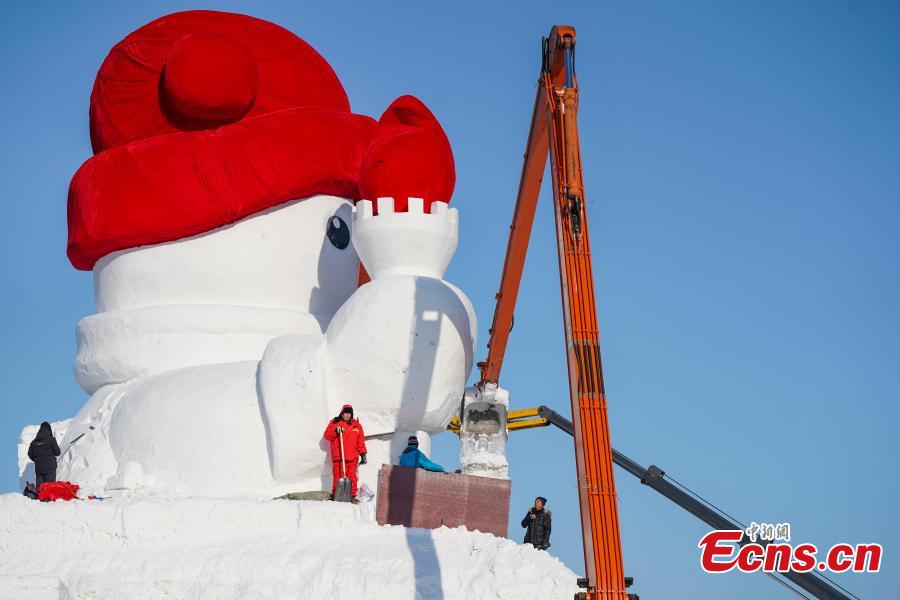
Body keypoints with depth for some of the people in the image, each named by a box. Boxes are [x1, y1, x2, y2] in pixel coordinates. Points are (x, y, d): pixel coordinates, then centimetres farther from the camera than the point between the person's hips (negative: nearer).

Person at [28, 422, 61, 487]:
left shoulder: (34, 442, 6)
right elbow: (57, 452, -5)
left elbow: (30, 455, 10)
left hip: (38, 468, 4)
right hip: (49, 468, -4)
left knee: (39, 487, 7)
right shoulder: (51, 440, -8)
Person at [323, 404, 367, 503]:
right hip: (338, 456, -2)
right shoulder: (334, 422, 10)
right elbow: (327, 436, 5)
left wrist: (363, 454, 10)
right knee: (338, 476, -5)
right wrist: (335, 431, -12)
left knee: (352, 477, -3)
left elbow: (361, 441, 15)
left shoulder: (356, 425, 15)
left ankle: (352, 496, -1)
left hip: (352, 457, 2)